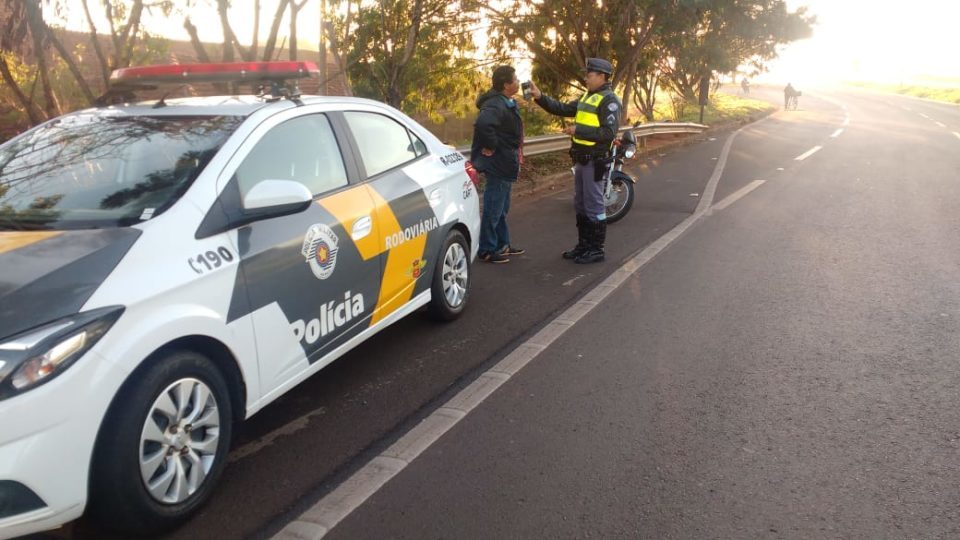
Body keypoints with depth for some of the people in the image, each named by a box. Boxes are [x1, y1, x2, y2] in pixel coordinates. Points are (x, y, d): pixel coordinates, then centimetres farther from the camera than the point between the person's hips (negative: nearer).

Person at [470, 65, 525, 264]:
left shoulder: (506, 103, 12)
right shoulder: (496, 105, -21)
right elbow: (482, 124, -41)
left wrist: (514, 155, 16)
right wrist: (491, 146, -28)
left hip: (505, 165, 11)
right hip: (497, 165, -11)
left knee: (501, 208, 20)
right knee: (493, 209, -2)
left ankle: (502, 244, 32)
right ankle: (487, 250, 7)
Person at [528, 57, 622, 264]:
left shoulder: (609, 101, -13)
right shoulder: (587, 97, 15)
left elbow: (609, 133, -22)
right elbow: (563, 109, 13)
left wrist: (578, 130, -21)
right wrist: (540, 97, 2)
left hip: (595, 161, -9)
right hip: (581, 159, 9)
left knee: (594, 206, -4)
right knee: (580, 205, 15)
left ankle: (596, 249, 5)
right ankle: (584, 245, 25)